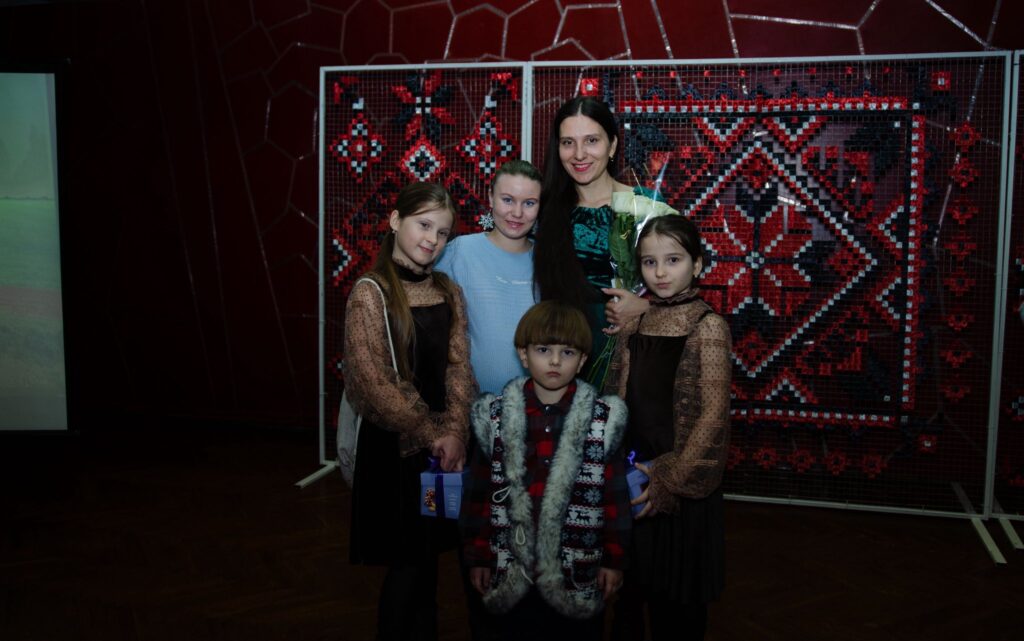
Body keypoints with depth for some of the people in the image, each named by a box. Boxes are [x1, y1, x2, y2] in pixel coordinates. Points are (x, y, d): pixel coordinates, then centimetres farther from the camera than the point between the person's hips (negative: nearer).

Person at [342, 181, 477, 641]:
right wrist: (430, 436, -13)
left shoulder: (448, 292, 6)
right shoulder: (369, 293, -10)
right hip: (394, 445, -5)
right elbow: (375, 382, -15)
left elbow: (459, 368, 0)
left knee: (427, 557, 14)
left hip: (444, 442, 5)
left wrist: (455, 433, -13)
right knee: (407, 563, 4)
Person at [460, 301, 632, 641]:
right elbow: (479, 491, 1)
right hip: (512, 569, 1)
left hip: (578, 570, -1)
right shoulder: (496, 417, -2)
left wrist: (614, 559, 0)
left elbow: (615, 494, -1)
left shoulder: (603, 419, -4)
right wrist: (477, 556, 2)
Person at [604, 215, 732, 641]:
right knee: (628, 592, 16)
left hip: (681, 484, -5)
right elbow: (618, 399, 8)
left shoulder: (708, 326, -11)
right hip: (633, 477, 5)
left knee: (677, 599, 9)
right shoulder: (634, 322, 5)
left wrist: (671, 477, -18)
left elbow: (713, 414, -15)